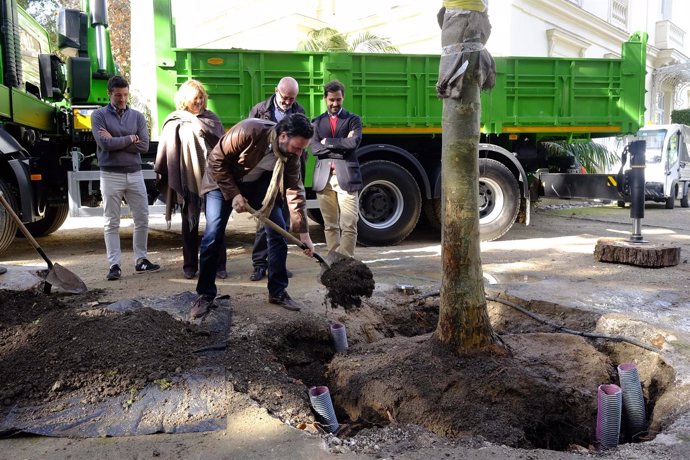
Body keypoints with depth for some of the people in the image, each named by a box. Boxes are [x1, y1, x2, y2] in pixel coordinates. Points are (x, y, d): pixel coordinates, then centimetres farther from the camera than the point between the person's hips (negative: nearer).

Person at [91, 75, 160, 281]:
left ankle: (140, 260, 19)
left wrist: (115, 141, -9)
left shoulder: (137, 116, 8)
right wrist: (130, 138, -6)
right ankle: (115, 265, 6)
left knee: (142, 219, 6)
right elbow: (105, 143, -14)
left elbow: (144, 145, -5)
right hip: (111, 175, -3)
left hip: (135, 174, 3)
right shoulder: (99, 115, 1)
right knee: (112, 223, 1)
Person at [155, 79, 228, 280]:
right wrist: (166, 177, 1)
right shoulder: (174, 122, 3)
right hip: (187, 179, -1)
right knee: (190, 223, 9)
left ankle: (219, 265, 10)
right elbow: (166, 153, 4)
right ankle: (190, 265, 18)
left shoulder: (211, 119, 7)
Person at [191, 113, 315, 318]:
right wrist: (233, 194, -27)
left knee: (279, 232, -4)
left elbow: (295, 191, -13)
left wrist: (304, 234, -15)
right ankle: (205, 294, 5)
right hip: (224, 181, -4)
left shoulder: (291, 154, -19)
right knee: (212, 236, -11)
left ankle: (277, 291, 10)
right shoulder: (248, 131, -35)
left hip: (259, 183, 4)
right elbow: (216, 160, -23)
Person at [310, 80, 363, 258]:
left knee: (349, 225, -9)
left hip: (346, 177, -3)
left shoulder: (353, 119, 8)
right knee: (330, 226, 8)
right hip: (324, 178, 3)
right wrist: (341, 147, -7)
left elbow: (354, 143, -11)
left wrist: (327, 142, -3)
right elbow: (315, 148, -1)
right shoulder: (318, 121, 15)